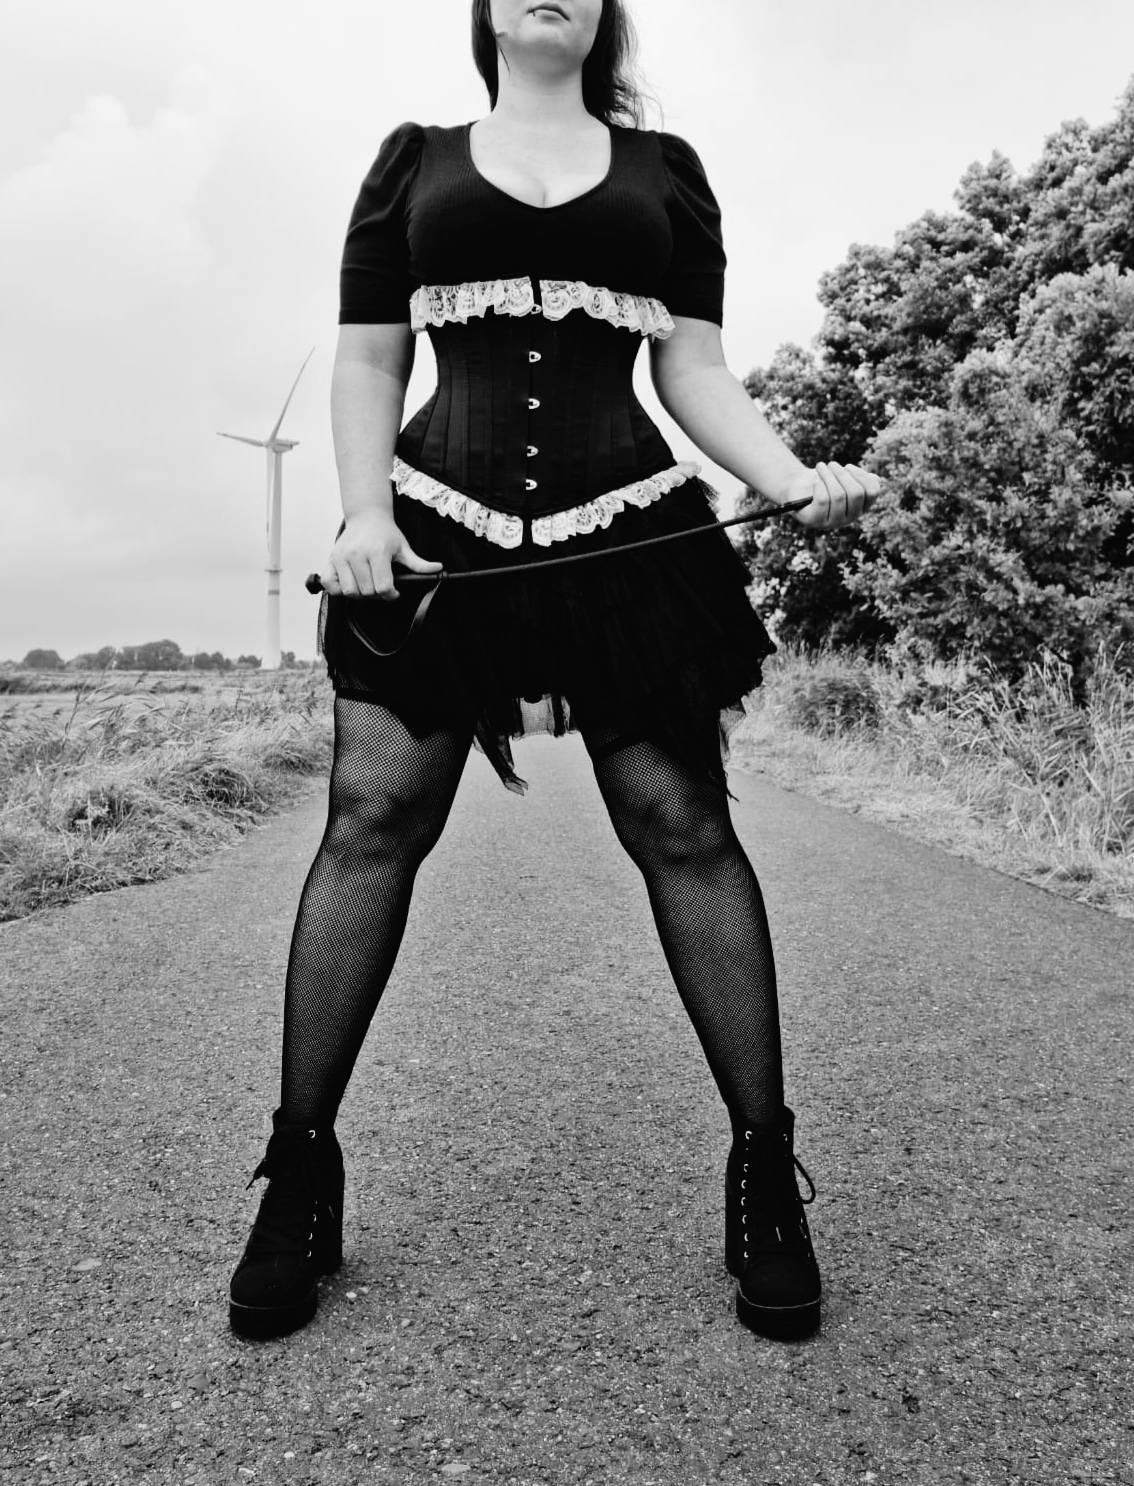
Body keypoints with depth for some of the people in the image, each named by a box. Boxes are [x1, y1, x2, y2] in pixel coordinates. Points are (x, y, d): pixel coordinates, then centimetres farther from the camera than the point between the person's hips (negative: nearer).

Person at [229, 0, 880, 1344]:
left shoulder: (664, 170, 18)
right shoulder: (413, 162, 18)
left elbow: (695, 373, 11)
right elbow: (366, 366, 12)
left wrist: (797, 482, -7)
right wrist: (364, 515, -6)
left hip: (629, 530, 0)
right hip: (442, 526, 1)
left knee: (682, 823, -7)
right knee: (372, 816, -8)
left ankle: (763, 1165, 7)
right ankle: (300, 1166, 6)